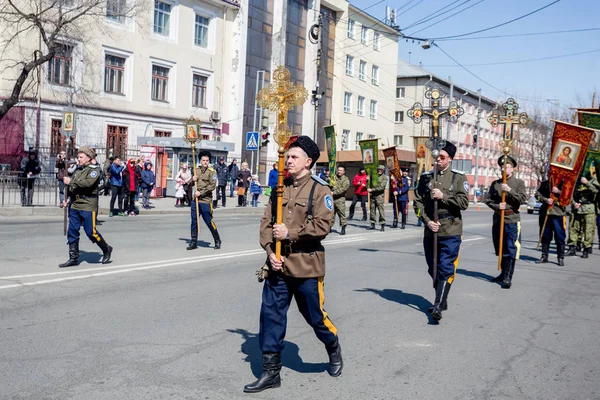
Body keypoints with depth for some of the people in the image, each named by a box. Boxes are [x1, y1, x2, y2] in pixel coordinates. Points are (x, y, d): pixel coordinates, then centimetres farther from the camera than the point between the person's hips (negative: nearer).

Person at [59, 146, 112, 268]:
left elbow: (88, 183, -24)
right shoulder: (78, 169, 15)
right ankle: (73, 258, 12)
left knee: (91, 232, -5)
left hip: (88, 206, -7)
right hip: (75, 205, 7)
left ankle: (106, 249, 18)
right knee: (72, 232, 4)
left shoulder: (94, 169, -6)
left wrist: (71, 181, -19)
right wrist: (70, 197, 12)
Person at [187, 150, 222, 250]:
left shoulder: (211, 172, -3)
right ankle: (193, 242, 14)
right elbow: (190, 184, 21)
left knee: (209, 222, -1)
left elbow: (212, 186, -13)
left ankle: (217, 241, 13)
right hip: (195, 200, 5)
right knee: (194, 221, 6)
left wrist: (201, 193, -16)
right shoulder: (196, 170, 13)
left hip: (206, 201, -5)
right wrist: (192, 180, -2)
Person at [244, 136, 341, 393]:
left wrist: (289, 233, -17)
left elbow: (322, 226, -16)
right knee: (271, 316, 3)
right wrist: (270, 251, -9)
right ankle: (271, 372, 14)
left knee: (315, 316, 10)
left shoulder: (320, 190, -6)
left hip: (306, 267, -4)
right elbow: (266, 223, 6)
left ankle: (333, 348, 40)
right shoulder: (280, 189, 9)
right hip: (277, 265, 5)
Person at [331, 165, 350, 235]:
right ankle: (330, 226, 17)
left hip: (340, 199, -5)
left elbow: (343, 189, -13)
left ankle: (343, 229, -2)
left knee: (341, 213, -7)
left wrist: (334, 192, -19)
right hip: (332, 198, 5)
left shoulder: (346, 179, 0)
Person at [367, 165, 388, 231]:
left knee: (381, 210, -6)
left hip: (379, 196, -6)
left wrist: (372, 190, -18)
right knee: (372, 209, 7)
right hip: (373, 195, 6)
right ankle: (372, 225, 14)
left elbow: (381, 187, -14)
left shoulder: (384, 178, -3)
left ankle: (383, 226, -3)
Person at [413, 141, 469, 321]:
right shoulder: (426, 177, 7)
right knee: (433, 269, 14)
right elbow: (418, 202, 3)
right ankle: (442, 301, 30)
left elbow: (464, 202, -8)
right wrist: (428, 221, -9)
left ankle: (438, 306, -7)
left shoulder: (459, 178, 0)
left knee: (446, 269, -8)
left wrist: (443, 196, -17)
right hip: (430, 232, 4)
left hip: (451, 232, -4)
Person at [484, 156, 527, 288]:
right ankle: (503, 273, 27)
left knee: (511, 250, -7)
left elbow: (523, 199, -9)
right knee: (500, 249, 13)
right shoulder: (495, 183, 10)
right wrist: (497, 206, -13)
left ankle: (508, 277, -5)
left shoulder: (519, 183, 2)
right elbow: (488, 200, 6)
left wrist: (509, 190, -18)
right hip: (497, 220, 4)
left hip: (512, 221, -4)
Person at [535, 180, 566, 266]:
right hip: (545, 213, 3)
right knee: (545, 236, 9)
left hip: (558, 213, -3)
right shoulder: (544, 184, 12)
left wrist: (558, 192, -15)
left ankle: (561, 258, 5)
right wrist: (546, 200, -9)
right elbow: (537, 194, 7)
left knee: (560, 236, -3)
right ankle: (544, 256, 20)